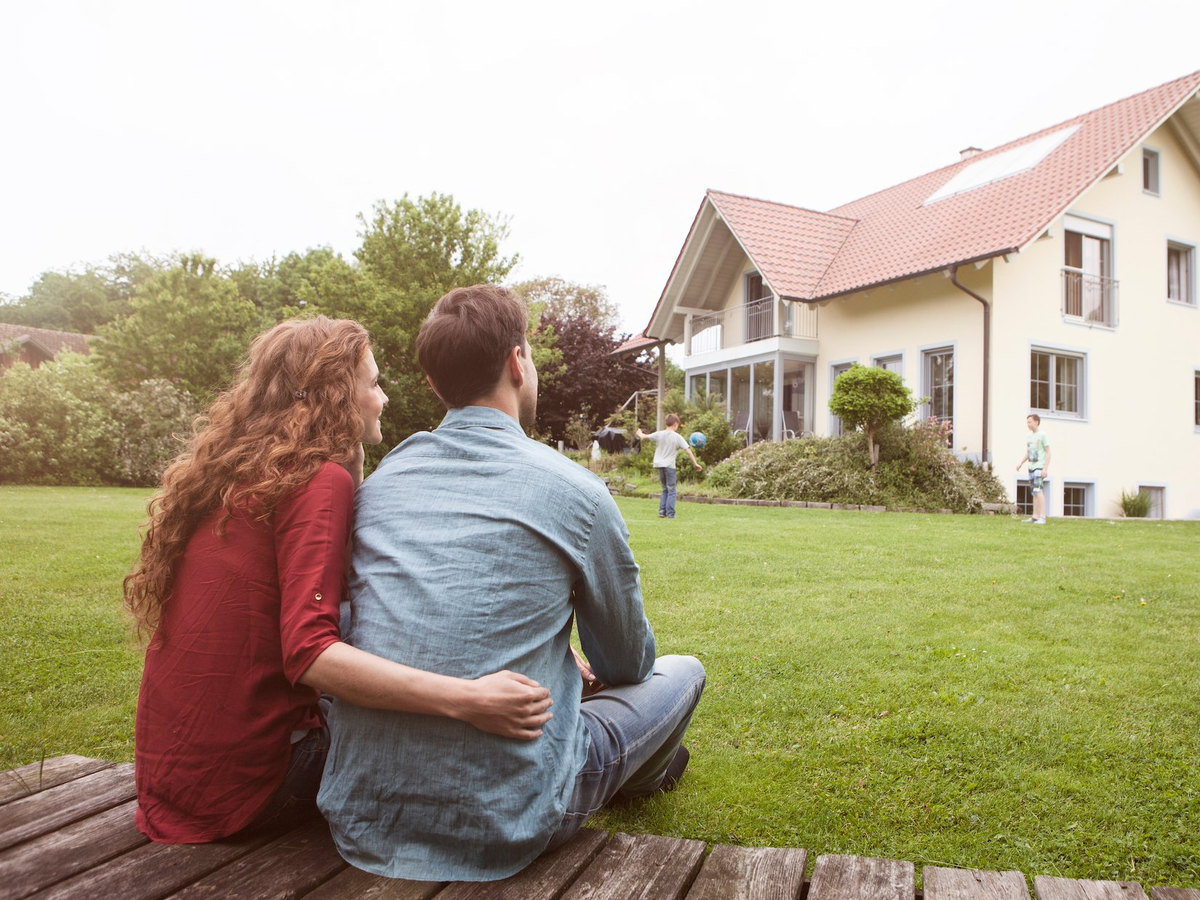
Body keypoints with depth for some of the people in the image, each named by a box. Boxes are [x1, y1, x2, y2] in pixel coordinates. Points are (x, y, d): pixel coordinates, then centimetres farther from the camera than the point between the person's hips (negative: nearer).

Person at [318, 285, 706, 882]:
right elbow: (627, 664, 4)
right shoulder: (575, 491, -11)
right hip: (503, 826, -5)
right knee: (682, 673, 17)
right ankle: (639, 778, 48)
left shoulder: (377, 482, 3)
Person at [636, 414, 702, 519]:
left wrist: (640, 433, 31)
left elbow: (643, 437, 8)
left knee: (665, 489, 18)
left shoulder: (659, 434, -1)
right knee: (671, 491, 4)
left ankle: (662, 511, 11)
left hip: (659, 464, 4)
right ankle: (670, 514, -2)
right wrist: (695, 463, -4)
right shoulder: (678, 437, -8)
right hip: (670, 465, -4)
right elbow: (688, 450, -10)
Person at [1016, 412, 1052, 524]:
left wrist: (1045, 468, -16)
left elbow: (1048, 452, -9)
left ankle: (1042, 517, -18)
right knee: (1034, 493, 9)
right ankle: (1035, 517, 13)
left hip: (1040, 467, -8)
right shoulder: (1029, 437, 15)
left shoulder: (1043, 435, -6)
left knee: (1038, 491, -16)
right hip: (1031, 467, 8)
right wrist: (1020, 463, 3)